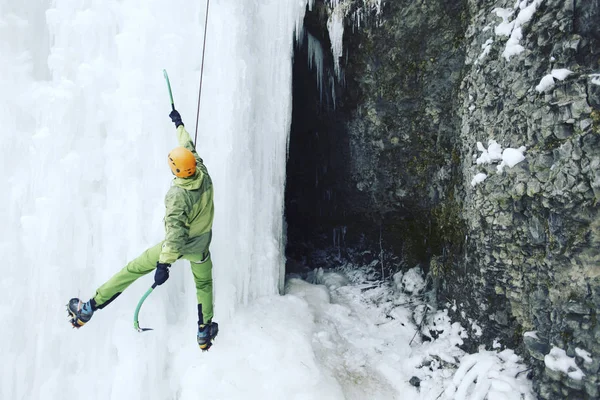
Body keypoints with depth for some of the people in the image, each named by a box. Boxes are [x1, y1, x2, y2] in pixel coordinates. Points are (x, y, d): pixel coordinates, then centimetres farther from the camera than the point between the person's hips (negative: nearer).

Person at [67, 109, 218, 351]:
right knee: (204, 284, 26)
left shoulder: (177, 195, -31)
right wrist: (179, 124, 17)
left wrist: (164, 264, -35)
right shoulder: (203, 175, -16)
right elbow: (189, 147, 2)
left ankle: (89, 309, 24)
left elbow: (174, 231, -36)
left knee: (132, 270, 12)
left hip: (178, 245, -4)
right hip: (200, 248, 5)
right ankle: (205, 333, 34)